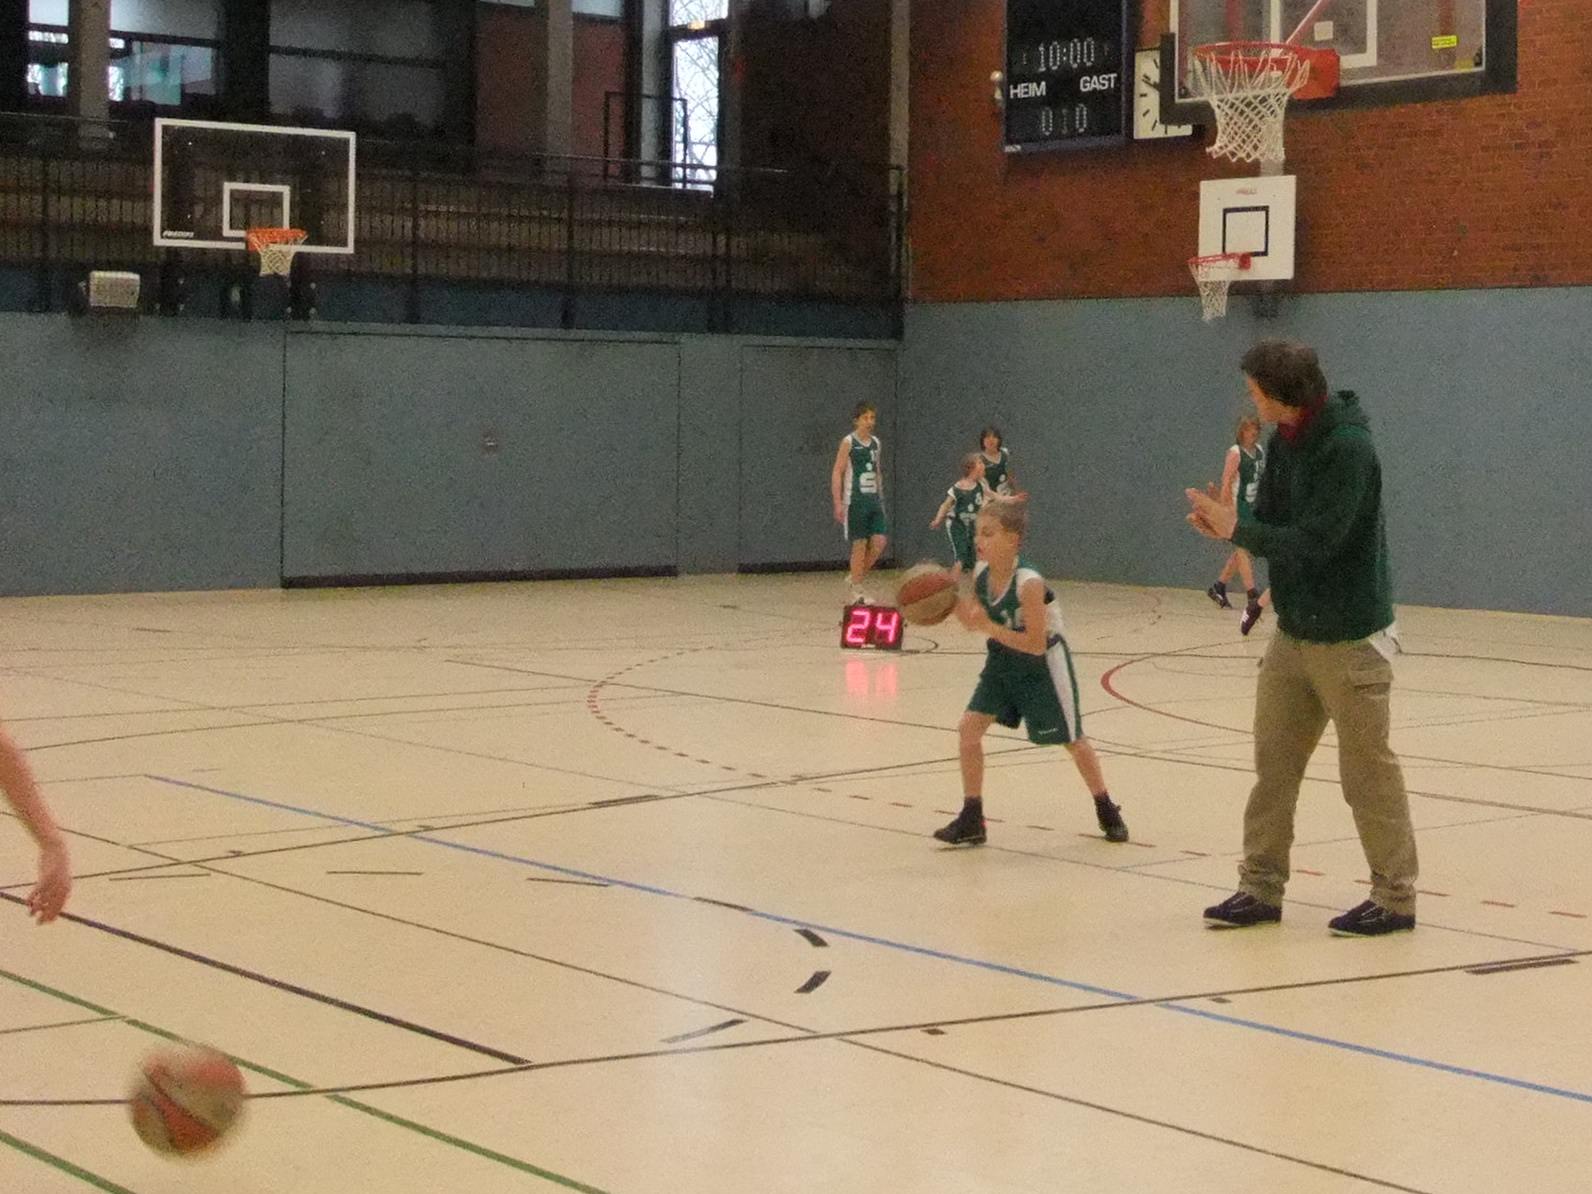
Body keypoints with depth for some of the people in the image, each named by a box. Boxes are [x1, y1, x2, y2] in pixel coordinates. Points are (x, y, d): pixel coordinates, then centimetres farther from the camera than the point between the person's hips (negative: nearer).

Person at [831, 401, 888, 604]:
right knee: (860, 545, -5)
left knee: (879, 542, -3)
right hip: (855, 501, -6)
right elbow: (837, 473, -8)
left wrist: (881, 499, 17)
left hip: (874, 500, 6)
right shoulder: (849, 442, -6)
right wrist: (838, 503, -14)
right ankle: (857, 592, 3)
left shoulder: (875, 442, 12)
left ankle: (855, 577, 16)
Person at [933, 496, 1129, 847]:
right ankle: (971, 820, 1)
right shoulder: (980, 574, -11)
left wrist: (990, 628, -36)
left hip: (1042, 663, -6)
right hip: (1003, 660, 6)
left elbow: (1036, 645, -29)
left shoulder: (1028, 583, -31)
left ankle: (1107, 811, 31)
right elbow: (975, 621, 3)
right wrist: (956, 602, -18)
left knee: (1072, 740, 9)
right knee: (969, 726, -7)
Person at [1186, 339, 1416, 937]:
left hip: (1348, 639, -8)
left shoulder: (1347, 447, -21)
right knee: (1274, 761, 10)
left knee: (1367, 770, 1)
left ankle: (1395, 898, 11)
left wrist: (1237, 528, -19)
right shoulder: (1283, 442, 5)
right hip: (1293, 633, 8)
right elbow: (1272, 524, 8)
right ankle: (1261, 887, 18)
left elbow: (1314, 542, -26)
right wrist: (1226, 524, -12)